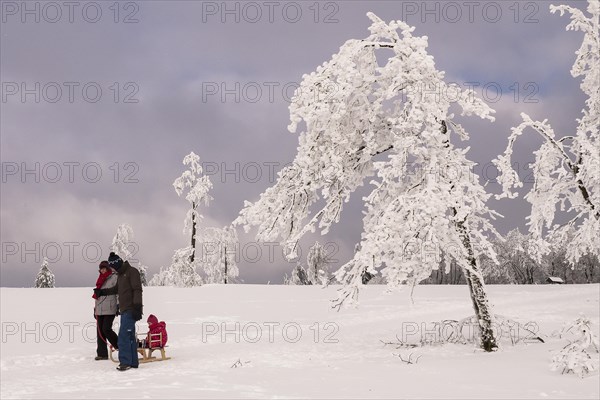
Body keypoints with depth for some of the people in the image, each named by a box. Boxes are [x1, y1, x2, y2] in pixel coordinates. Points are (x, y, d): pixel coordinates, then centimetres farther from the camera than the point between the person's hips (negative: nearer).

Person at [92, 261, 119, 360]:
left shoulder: (114, 277, -2)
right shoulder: (101, 279, 21)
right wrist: (95, 309, 20)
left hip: (109, 309, -7)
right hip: (100, 310, 7)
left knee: (106, 329, -14)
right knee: (99, 330, 3)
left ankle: (120, 346, 5)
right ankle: (102, 353, 6)